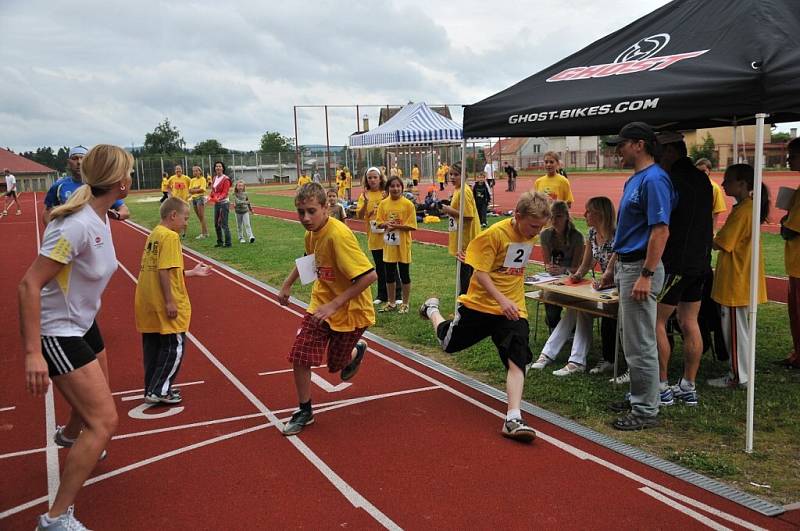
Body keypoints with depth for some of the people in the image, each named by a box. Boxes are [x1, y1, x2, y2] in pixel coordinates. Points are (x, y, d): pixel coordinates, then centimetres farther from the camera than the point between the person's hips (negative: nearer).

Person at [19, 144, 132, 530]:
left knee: (95, 398, 29)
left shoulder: (99, 216, -2)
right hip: (57, 334, -9)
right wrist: (32, 353, -32)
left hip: (83, 324, 9)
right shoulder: (78, 225, -30)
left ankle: (70, 436, 65)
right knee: (104, 421, -14)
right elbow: (29, 285, -30)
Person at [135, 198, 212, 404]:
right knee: (174, 347, 2)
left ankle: (152, 388, 25)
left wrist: (192, 272, 21)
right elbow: (164, 272, -22)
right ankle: (159, 391, 5)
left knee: (153, 346, 16)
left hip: (147, 304, 9)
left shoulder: (155, 234, 14)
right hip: (164, 306, -9)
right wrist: (169, 302, -21)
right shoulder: (170, 236, -14)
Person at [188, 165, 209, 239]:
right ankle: (205, 232, 16)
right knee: (199, 216, 9)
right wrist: (197, 189, -10)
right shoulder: (192, 180, 13)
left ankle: (203, 233, -5)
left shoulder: (202, 179, -5)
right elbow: (190, 190, 5)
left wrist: (194, 190, -6)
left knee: (201, 216, -7)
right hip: (194, 198, 7)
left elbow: (202, 189, -15)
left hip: (200, 198, -7)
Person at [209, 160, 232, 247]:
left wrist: (218, 198, -30)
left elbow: (225, 193, -16)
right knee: (216, 224, 13)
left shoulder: (225, 179, -11)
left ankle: (227, 243, 0)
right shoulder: (215, 178, 11)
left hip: (224, 203, -8)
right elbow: (213, 190, 16)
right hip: (216, 203, 8)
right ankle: (219, 241, 23)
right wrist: (210, 197, -3)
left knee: (224, 224, -7)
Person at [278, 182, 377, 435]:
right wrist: (287, 284, 14)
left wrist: (334, 305, -32)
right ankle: (305, 412, 15)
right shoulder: (311, 233, -5)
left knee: (336, 365, 13)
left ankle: (357, 350, 48)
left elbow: (369, 275, -33)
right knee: (299, 356, -5)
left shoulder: (338, 235, -30)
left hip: (350, 310, -6)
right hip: (320, 305, 6)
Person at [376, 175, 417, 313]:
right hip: (389, 245, 4)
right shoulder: (383, 204, 3)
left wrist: (396, 226, -21)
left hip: (403, 245, -4)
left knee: (404, 275, 6)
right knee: (389, 275, 13)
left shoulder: (408, 204, -9)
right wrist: (386, 224, -15)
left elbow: (411, 226, -11)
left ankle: (405, 303, 18)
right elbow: (379, 223, 6)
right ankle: (391, 303, 27)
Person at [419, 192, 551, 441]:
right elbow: (480, 273, -22)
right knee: (449, 344, 19)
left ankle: (513, 419, -18)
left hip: (514, 310, 4)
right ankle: (432, 309, 50)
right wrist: (501, 299, -34)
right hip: (480, 304, -4)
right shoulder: (494, 234, -20)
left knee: (517, 361, -15)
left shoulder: (530, 235, 1)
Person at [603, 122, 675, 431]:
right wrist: (614, 268, 22)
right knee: (632, 342, 18)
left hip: (641, 268, -10)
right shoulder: (633, 180, 16)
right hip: (626, 266, 11)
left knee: (640, 345, -3)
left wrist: (646, 275, -26)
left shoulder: (654, 179, -16)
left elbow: (660, 231, -22)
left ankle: (646, 411, 6)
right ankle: (638, 398, 30)